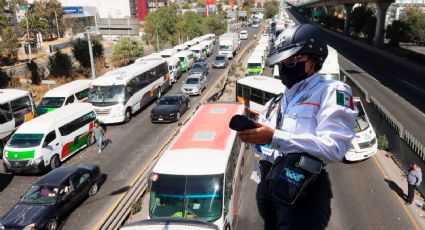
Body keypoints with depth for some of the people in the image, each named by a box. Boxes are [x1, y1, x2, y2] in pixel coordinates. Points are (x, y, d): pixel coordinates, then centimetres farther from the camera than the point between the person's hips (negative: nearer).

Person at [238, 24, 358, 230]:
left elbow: (334, 148, -20)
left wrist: (275, 137, -24)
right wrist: (251, 135, -6)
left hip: (304, 190, -7)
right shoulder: (276, 102, 18)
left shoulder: (331, 92, -6)